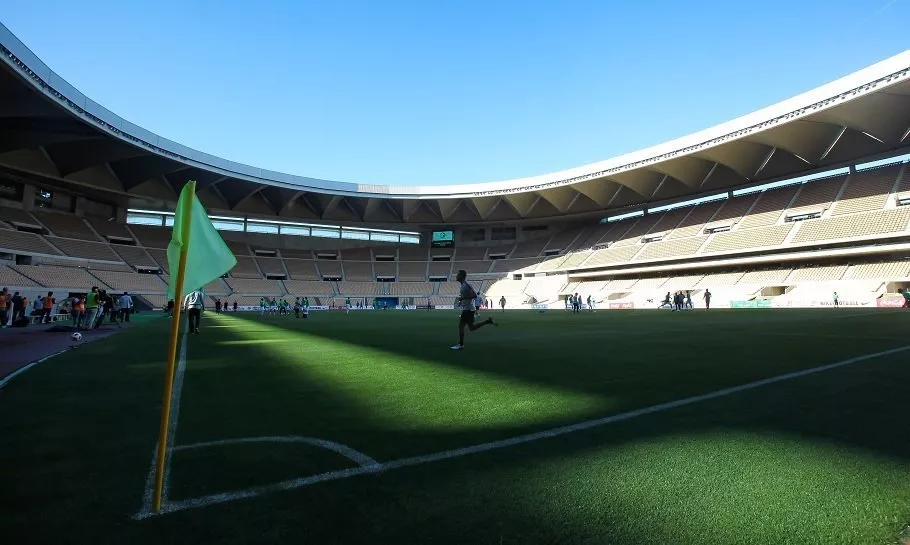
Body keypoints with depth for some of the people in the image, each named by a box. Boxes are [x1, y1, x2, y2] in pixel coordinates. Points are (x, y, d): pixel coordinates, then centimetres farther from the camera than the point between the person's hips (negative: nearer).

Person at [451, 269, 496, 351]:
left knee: (461, 326, -5)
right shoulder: (463, 285, 14)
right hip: (467, 309, 10)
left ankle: (461, 345, 4)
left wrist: (463, 298, -21)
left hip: (467, 309, -10)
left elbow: (475, 295, -22)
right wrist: (461, 299, 14)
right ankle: (488, 321, 17)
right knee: (471, 327, 13)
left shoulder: (466, 285, -16)